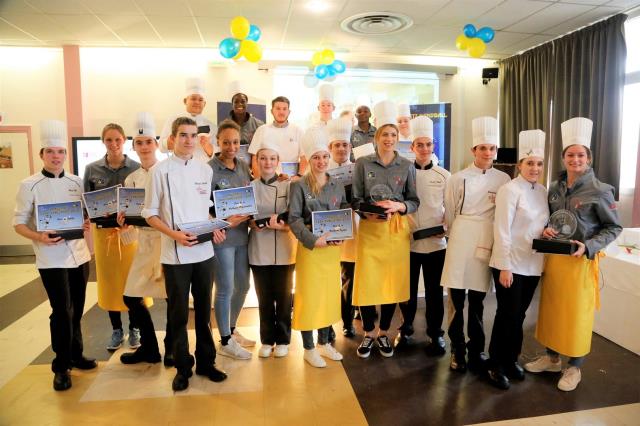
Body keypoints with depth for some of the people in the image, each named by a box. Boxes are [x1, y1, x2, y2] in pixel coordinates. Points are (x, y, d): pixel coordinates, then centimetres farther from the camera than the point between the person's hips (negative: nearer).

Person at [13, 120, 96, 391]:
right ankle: (61, 367, 15)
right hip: (51, 258, -4)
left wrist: (87, 224, -10)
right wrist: (39, 237, -23)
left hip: (79, 254, 4)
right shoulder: (29, 185, -5)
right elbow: (19, 223, -5)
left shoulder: (76, 182, 5)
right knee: (62, 312, -3)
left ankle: (75, 354, 33)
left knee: (76, 310, 15)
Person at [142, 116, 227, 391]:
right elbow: (150, 214, -2)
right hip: (175, 254, -3)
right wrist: (175, 235, -17)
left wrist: (215, 229, -3)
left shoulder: (205, 170, 6)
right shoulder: (161, 170, -4)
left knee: (203, 310, 13)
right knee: (178, 314, 8)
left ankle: (205, 362, 29)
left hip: (204, 251, 3)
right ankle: (182, 367, 24)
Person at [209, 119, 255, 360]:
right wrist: (223, 222, -22)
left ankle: (232, 330, 38)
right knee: (225, 290, 4)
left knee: (243, 286, 17)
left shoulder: (244, 167, 8)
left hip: (242, 235, 7)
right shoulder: (209, 169, -11)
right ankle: (225, 342, 22)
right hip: (222, 237, -7)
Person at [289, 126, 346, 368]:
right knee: (309, 296, 3)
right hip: (310, 248, -5)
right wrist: (314, 240, -21)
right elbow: (294, 219, -11)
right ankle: (309, 349, 18)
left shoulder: (337, 186, 8)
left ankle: (324, 343, 29)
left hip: (333, 248, 5)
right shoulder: (300, 186, -6)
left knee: (330, 294, 12)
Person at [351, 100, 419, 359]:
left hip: (397, 230, 2)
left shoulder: (407, 166, 5)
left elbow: (415, 201, 6)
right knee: (367, 282, -1)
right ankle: (369, 333, 21)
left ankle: (383, 333, 26)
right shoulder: (363, 163, 2)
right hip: (369, 229, -1)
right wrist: (367, 213, -18)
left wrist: (398, 206, -14)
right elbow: (355, 200, 1)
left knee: (393, 281, 6)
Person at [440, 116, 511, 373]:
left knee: (477, 300, 11)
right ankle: (457, 349, 16)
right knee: (456, 298, 1)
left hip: (488, 244, 2)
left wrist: (496, 242, 6)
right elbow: (449, 214, 6)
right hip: (461, 242, -1)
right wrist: (457, 237, 11)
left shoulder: (503, 180, 5)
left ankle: (476, 349, 25)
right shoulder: (459, 178, -1)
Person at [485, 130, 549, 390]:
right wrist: (505, 267, -18)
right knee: (508, 315, 1)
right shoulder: (509, 190, -13)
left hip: (532, 265, 7)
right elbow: (502, 231, -17)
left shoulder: (542, 191, 8)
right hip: (510, 264, -6)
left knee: (519, 315, 16)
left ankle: (511, 359, 32)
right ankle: (496, 365, 16)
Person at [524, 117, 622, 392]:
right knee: (551, 307, 13)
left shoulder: (600, 191, -9)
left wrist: (587, 247, -18)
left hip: (581, 260, -5)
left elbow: (614, 228, -5)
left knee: (577, 313, 6)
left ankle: (574, 367, 24)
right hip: (553, 257, 5)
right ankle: (551, 357, 31)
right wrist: (546, 229, -6)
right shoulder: (555, 188, 5)